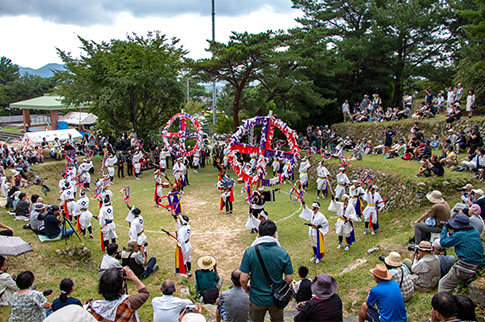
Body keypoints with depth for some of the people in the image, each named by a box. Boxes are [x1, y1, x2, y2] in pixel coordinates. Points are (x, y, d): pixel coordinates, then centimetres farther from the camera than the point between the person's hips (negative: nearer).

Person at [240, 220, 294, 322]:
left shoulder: (250, 252, -19)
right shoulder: (283, 253, -16)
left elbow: (243, 279, -18)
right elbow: (289, 278, -9)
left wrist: (245, 288, 4)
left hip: (257, 299, -1)